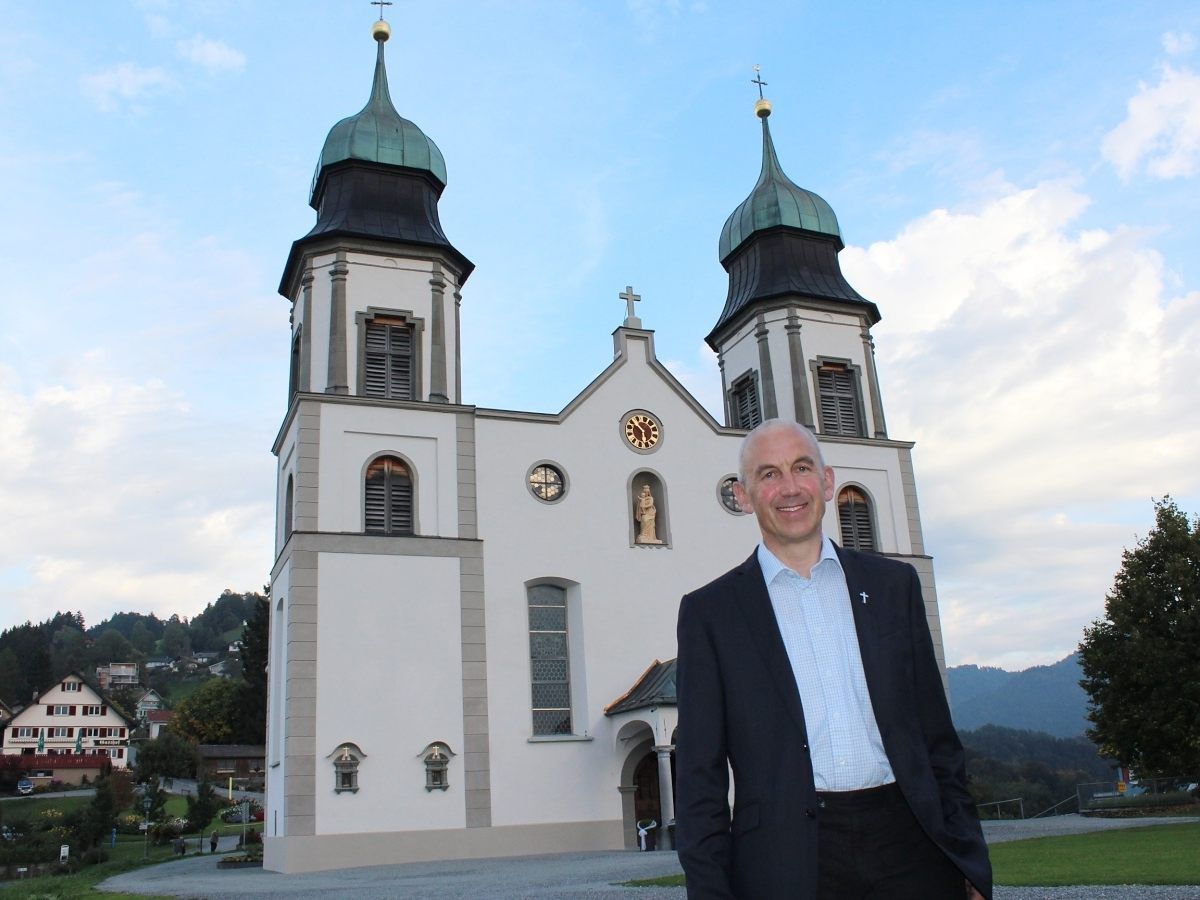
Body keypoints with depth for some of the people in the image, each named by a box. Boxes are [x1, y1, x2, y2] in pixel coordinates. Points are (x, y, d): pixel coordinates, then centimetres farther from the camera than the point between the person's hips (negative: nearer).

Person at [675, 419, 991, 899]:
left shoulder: (893, 584, 9)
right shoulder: (709, 611, 2)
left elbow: (937, 735, 10)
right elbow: (699, 774, 1)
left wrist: (971, 861, 6)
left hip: (909, 843, 2)